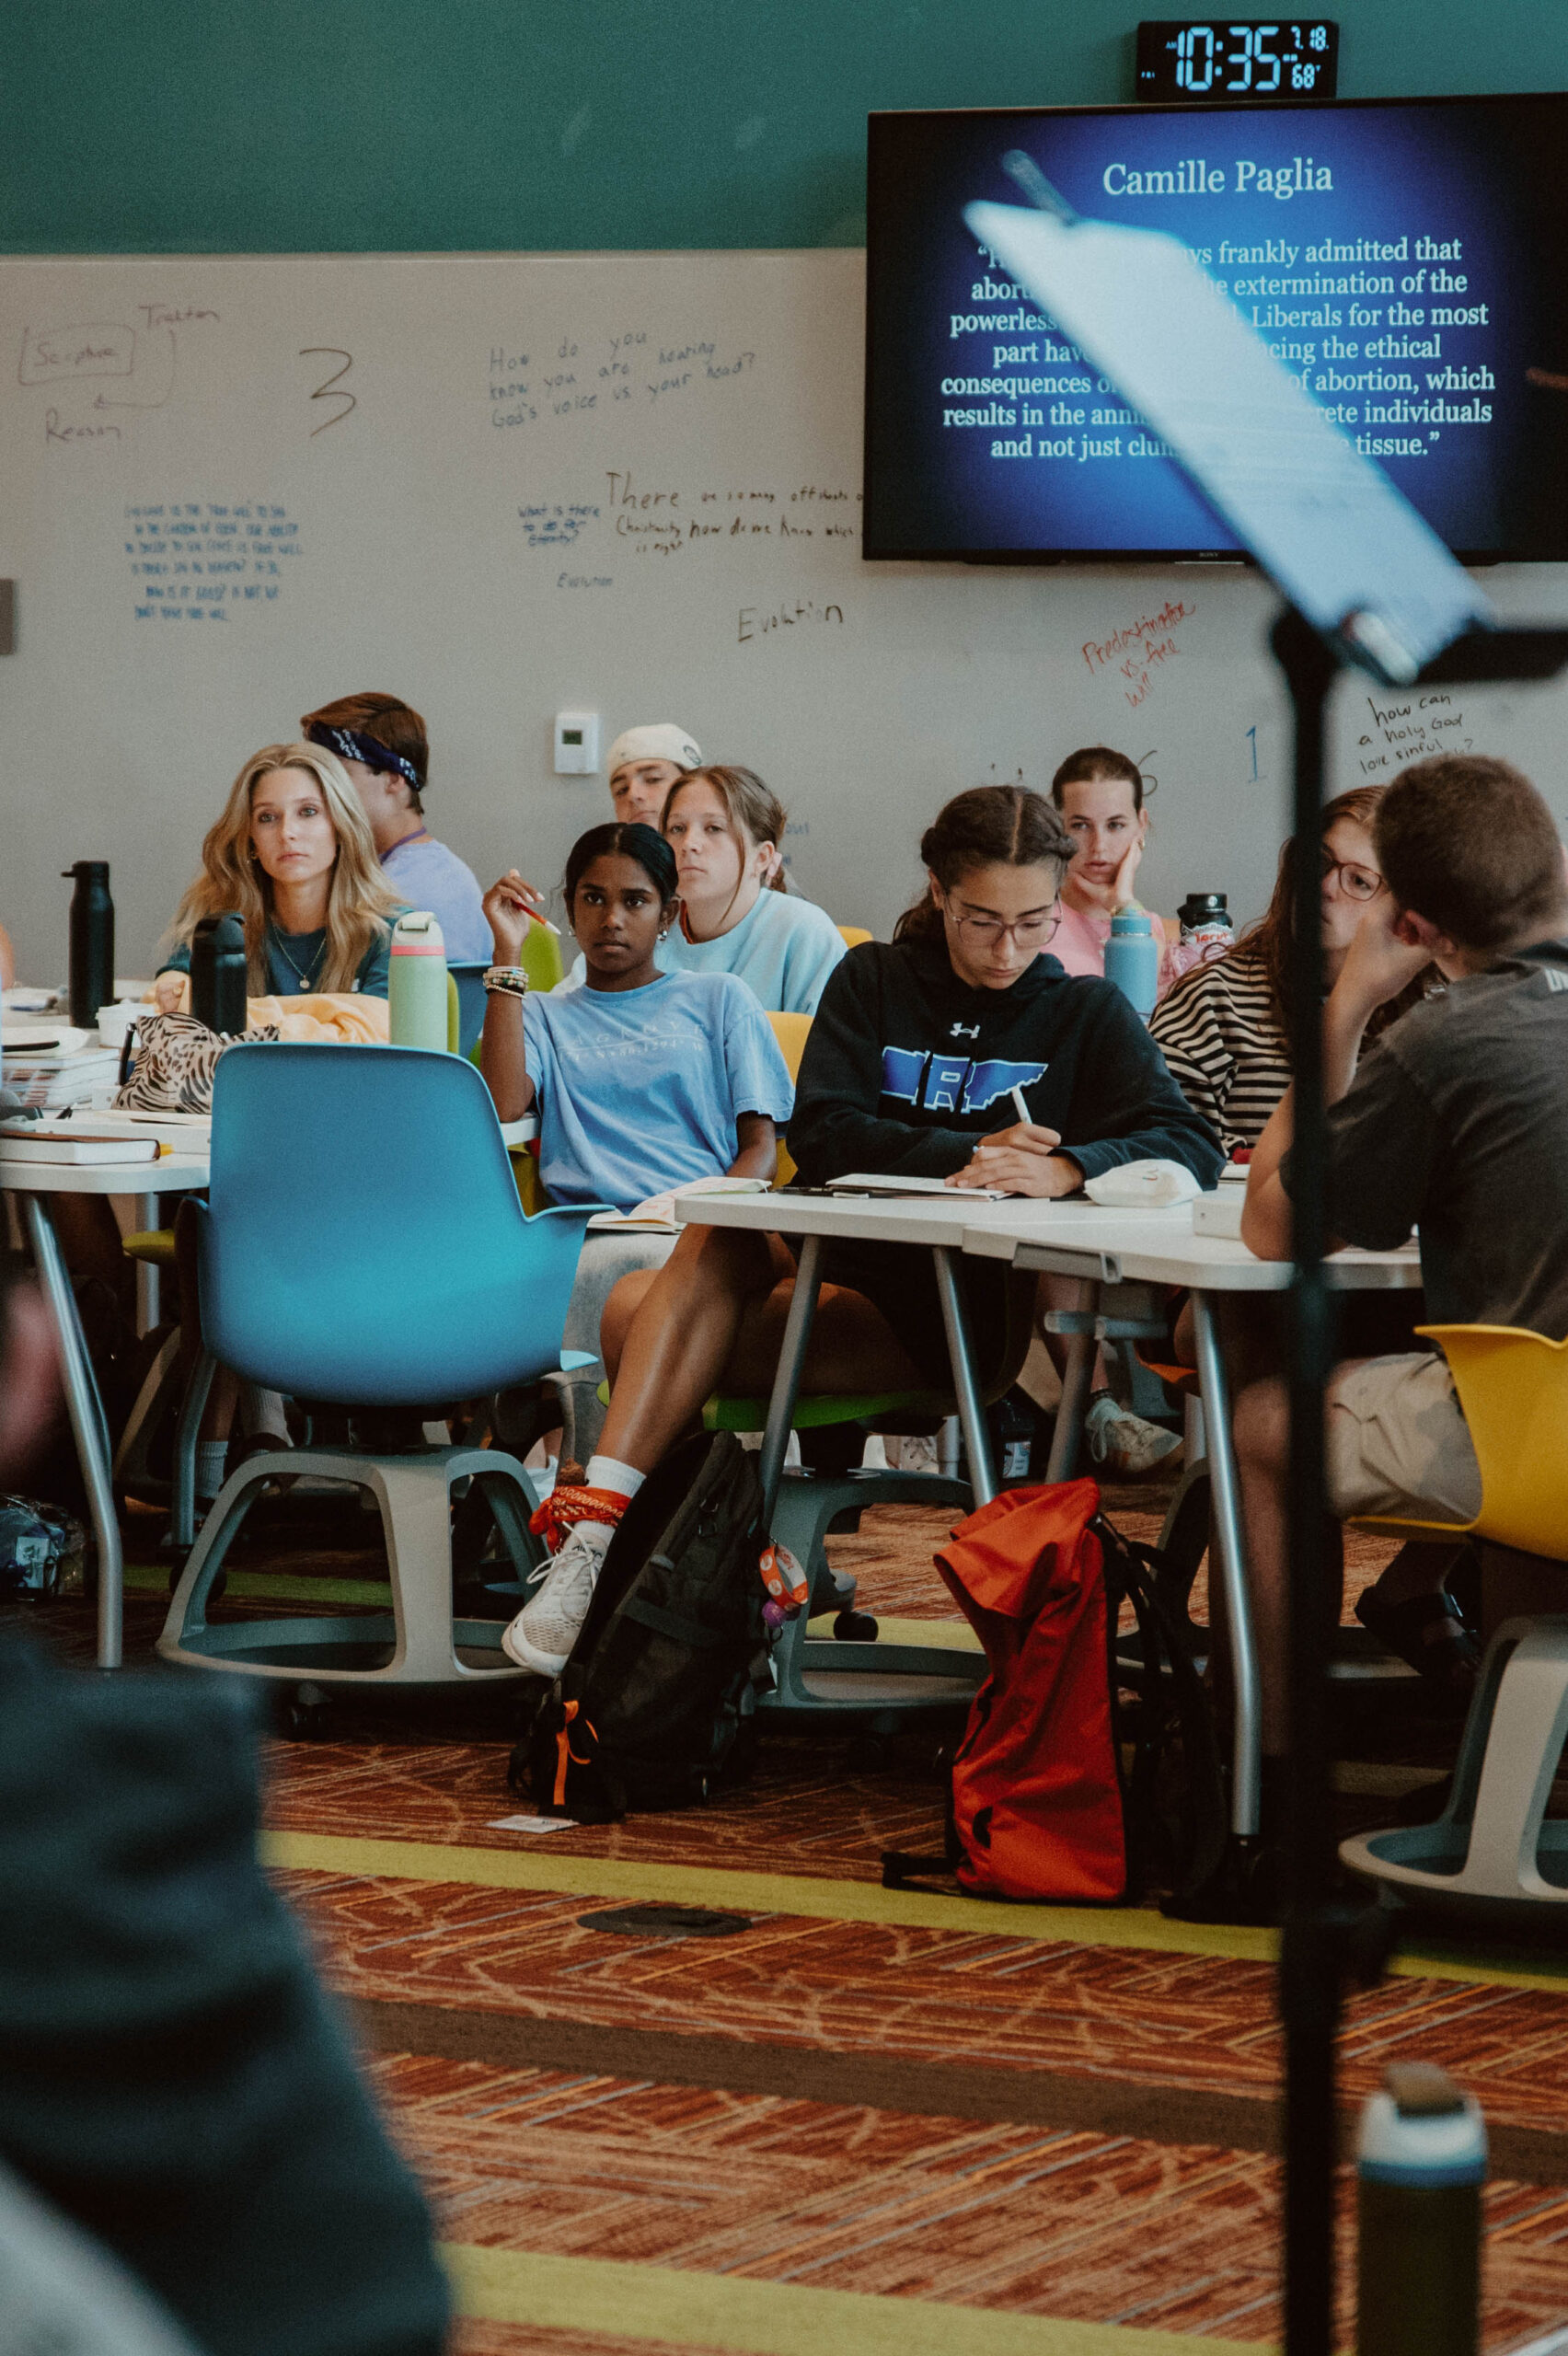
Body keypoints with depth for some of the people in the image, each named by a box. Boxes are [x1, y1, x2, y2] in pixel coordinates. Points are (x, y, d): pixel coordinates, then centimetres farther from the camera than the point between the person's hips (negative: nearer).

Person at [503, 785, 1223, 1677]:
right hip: (852, 1263, 3)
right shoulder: (874, 981, 14)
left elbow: (1192, 1147, -7)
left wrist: (1066, 1167, -27)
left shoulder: (1089, 1013, 8)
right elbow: (821, 1135, -1)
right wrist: (966, 1157, -16)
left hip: (979, 1312, -3)